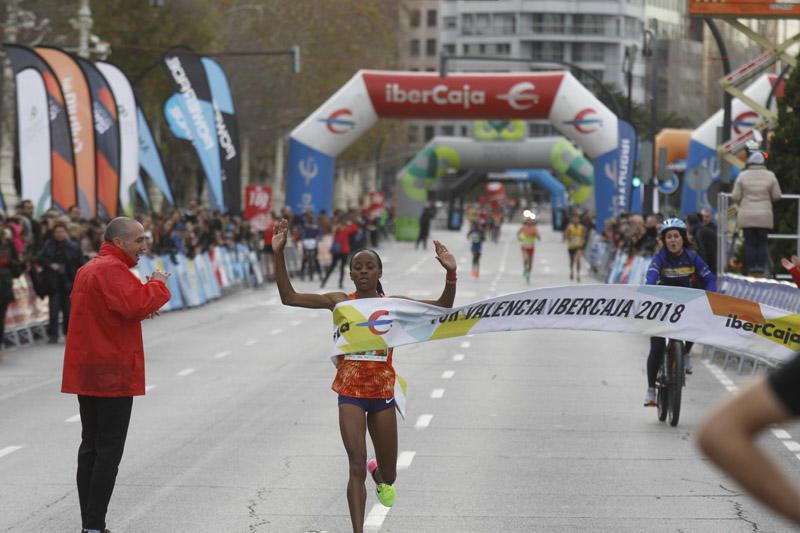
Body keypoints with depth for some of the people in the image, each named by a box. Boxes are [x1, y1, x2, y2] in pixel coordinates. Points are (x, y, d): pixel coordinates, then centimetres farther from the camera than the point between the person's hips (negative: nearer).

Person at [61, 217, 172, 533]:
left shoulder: (88, 269, 16)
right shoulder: (113, 269, -16)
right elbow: (135, 305, -30)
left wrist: (141, 310, 10)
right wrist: (157, 285, -12)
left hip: (86, 373, 10)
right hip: (113, 373, -10)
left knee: (91, 447, 12)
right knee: (109, 451, -6)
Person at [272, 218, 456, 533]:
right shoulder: (340, 302, -3)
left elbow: (442, 308, -10)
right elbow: (289, 298, -8)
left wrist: (450, 275, -27)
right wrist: (278, 255, -18)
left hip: (383, 393, 2)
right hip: (350, 392, -1)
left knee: (389, 475, 15)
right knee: (356, 465, -17)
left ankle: (379, 475, 54)